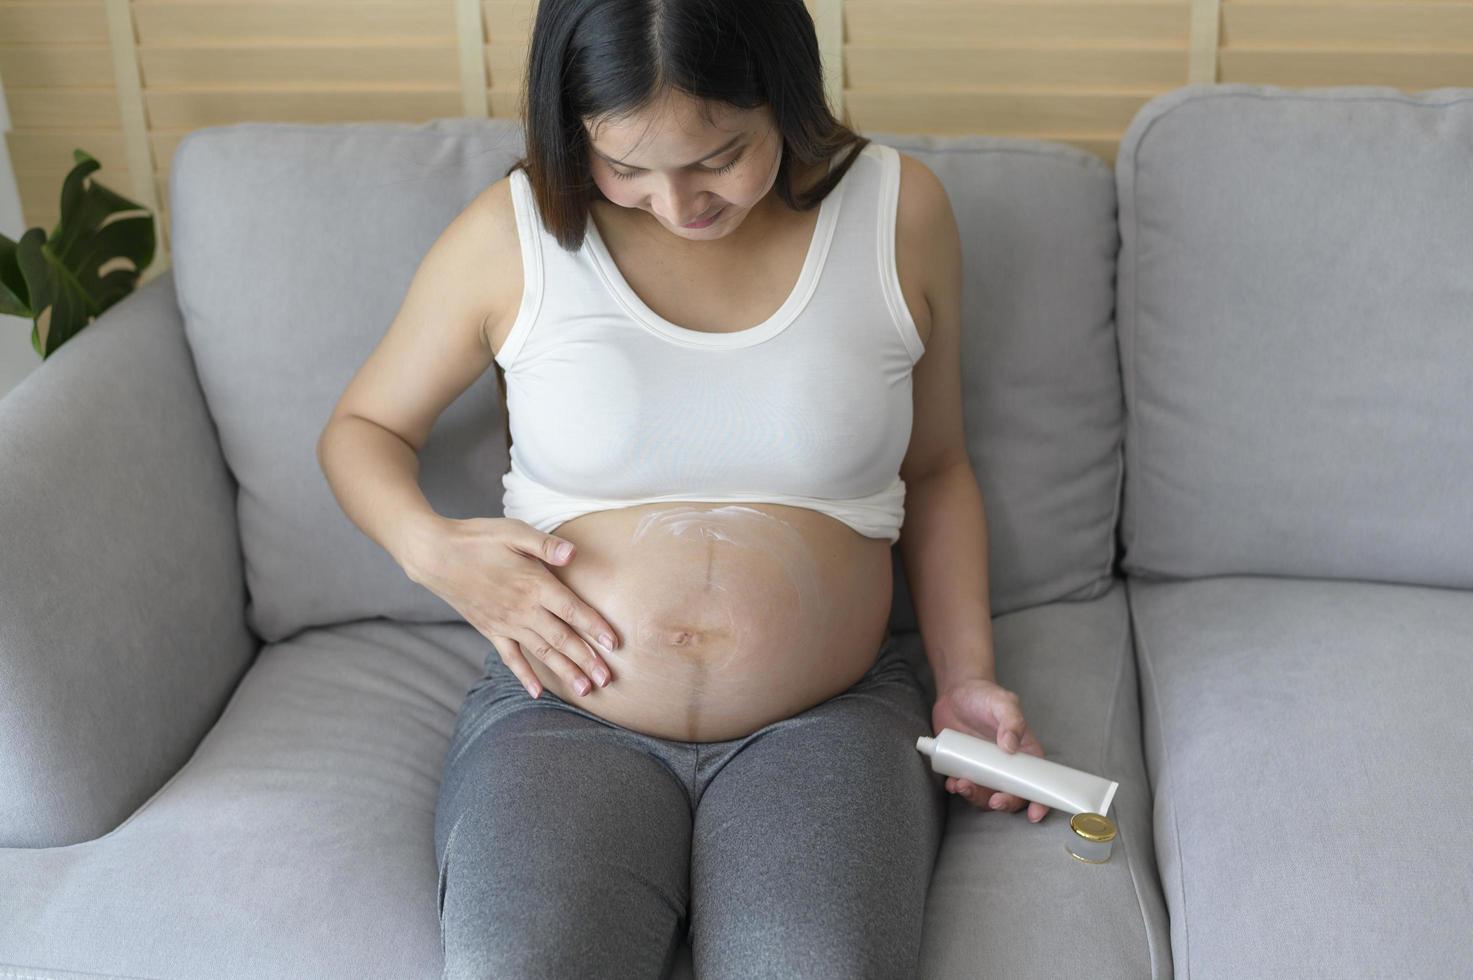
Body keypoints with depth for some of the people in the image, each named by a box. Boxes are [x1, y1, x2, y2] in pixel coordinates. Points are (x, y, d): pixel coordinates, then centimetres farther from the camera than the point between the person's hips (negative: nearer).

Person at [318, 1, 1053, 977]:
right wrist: (434, 549, -9)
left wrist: (968, 676, 3)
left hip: (828, 717, 1)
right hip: (566, 715, 0)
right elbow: (362, 427, 12)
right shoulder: (511, 234, -3)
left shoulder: (899, 210, 1)